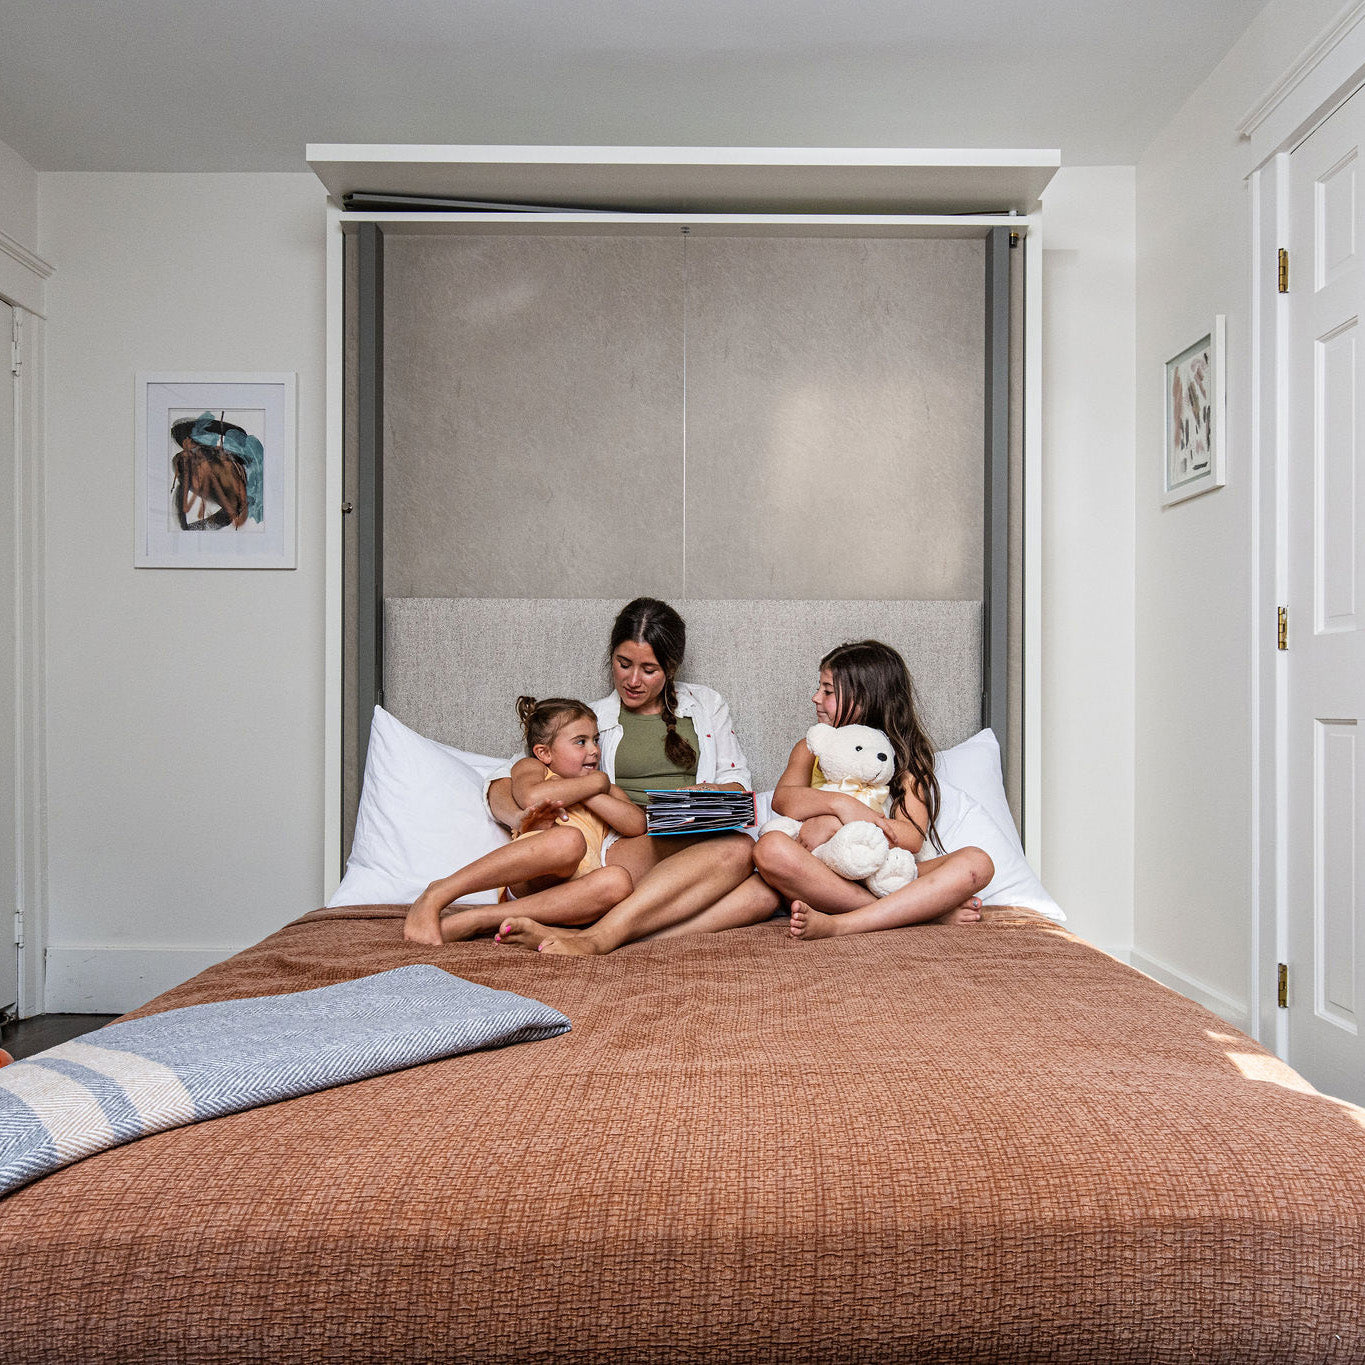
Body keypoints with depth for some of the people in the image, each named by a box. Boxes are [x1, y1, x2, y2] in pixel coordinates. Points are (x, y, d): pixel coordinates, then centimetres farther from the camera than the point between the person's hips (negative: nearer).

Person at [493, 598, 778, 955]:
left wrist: (715, 794, -7)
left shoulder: (707, 705, 21)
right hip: (628, 844, -3)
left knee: (764, 890, -35)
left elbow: (738, 783, 18)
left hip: (702, 842, 3)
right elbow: (501, 788, 10)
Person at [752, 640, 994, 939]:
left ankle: (838, 924, -40)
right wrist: (840, 803, -25)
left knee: (976, 862, -26)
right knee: (771, 849, -30)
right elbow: (782, 799, -6)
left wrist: (829, 822, -19)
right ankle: (929, 910, -30)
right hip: (832, 875, 0)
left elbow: (912, 837, -9)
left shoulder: (906, 752, 8)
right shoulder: (811, 749, 15)